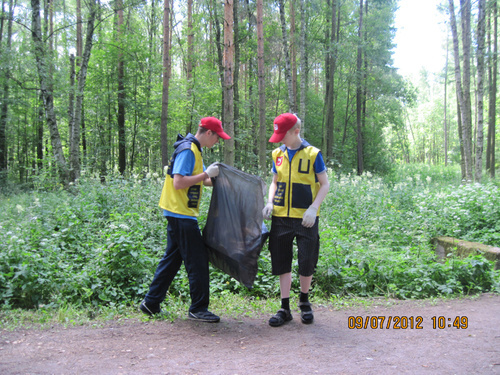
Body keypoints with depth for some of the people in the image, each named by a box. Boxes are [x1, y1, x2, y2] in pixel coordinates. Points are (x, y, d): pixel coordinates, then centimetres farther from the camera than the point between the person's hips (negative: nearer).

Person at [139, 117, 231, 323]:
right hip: (182, 214, -10)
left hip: (178, 214, 10)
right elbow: (178, 182, -24)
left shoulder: (193, 150, 17)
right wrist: (207, 174, -21)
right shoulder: (187, 150, -16)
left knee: (172, 258, 15)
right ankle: (198, 308, 6)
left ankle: (151, 302, 22)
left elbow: (202, 180, 24)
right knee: (197, 260, -3)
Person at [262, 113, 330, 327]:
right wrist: (270, 202, 0)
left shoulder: (312, 154, -4)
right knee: (282, 263, 6)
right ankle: (285, 308, 16)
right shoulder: (278, 155, 8)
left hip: (305, 219, -3)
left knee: (306, 264, 2)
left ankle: (304, 302, 27)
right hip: (281, 217, 4)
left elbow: (324, 184, -1)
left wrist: (313, 208, -14)